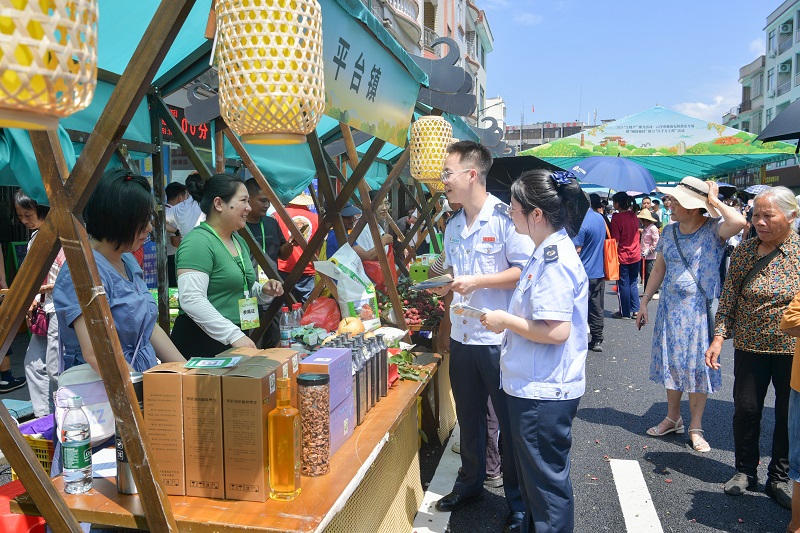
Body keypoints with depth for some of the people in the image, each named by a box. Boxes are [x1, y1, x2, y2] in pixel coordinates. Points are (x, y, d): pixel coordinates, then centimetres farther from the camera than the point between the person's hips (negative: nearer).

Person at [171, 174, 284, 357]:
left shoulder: (239, 242, 12)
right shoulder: (198, 242, -15)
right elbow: (191, 299, -25)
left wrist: (263, 291, 3)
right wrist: (234, 336, -27)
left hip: (237, 341, 8)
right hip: (201, 341, -8)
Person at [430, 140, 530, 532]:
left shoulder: (505, 217, -13)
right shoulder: (453, 225, 10)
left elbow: (524, 271, -17)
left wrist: (478, 281, -22)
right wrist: (442, 284, 4)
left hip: (497, 338, -7)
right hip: (461, 336, 7)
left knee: (510, 421, 7)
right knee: (468, 416, 20)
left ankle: (519, 501, 24)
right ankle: (470, 483, 39)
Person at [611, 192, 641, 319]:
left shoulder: (616, 218, -15)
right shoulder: (633, 216, 3)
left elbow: (616, 240, -15)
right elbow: (637, 233, 15)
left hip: (623, 256, -6)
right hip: (635, 255, 6)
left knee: (623, 285, 4)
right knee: (633, 284, 14)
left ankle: (625, 313, 10)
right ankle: (635, 310, 15)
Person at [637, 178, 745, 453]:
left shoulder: (713, 229, -10)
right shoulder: (669, 232, 5)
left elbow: (739, 222, -34)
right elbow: (658, 269, 11)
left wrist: (714, 201, -18)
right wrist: (644, 302, 10)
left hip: (700, 309, -5)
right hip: (670, 307, 5)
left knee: (697, 366, 4)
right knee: (671, 363, 13)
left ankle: (696, 427, 19)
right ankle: (673, 418, 31)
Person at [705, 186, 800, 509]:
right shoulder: (743, 251, -2)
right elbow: (729, 297, 1)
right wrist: (719, 337, -5)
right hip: (750, 345, 1)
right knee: (746, 409, 7)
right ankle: (745, 471, 27)